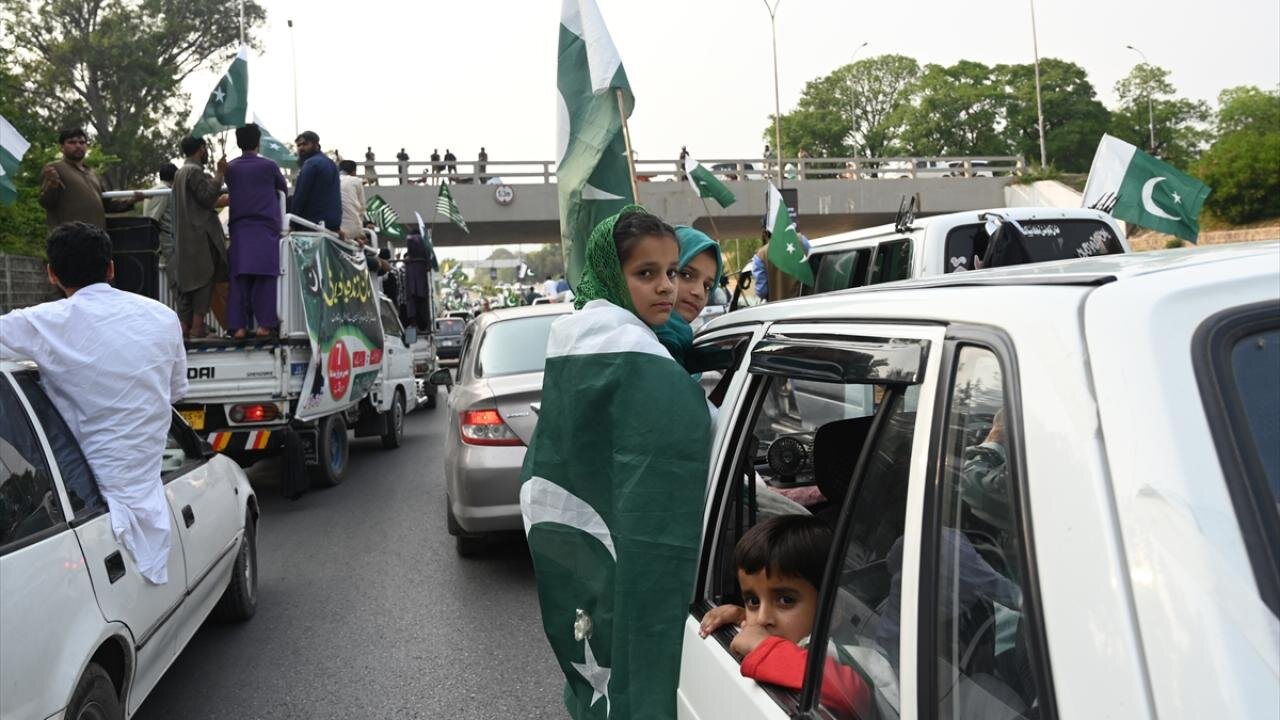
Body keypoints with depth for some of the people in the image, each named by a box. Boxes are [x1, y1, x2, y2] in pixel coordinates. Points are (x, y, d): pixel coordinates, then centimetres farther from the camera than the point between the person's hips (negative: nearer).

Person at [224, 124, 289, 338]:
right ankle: (265, 323, -4)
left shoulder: (230, 168, 5)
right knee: (265, 275, 0)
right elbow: (284, 190, 11)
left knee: (240, 276, 3)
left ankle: (238, 325, 1)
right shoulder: (269, 166, -2)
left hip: (239, 228, 2)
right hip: (266, 226, -2)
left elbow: (231, 190, 15)